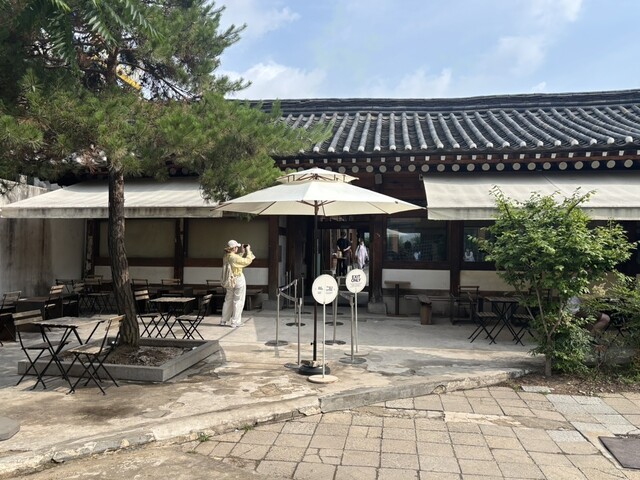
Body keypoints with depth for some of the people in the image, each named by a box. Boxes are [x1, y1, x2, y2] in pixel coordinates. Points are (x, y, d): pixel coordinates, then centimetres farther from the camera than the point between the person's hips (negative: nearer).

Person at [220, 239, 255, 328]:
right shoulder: (234, 257, -21)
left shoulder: (226, 257, 3)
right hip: (238, 280, -8)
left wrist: (242, 252, 14)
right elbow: (247, 261, -15)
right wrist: (248, 250, -5)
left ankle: (224, 320, 23)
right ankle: (235, 322, 6)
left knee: (228, 300, 16)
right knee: (238, 301, 2)